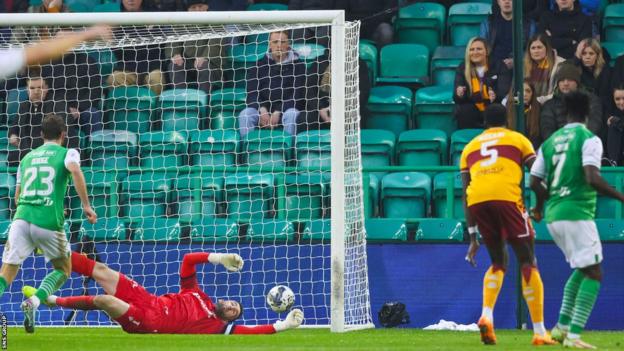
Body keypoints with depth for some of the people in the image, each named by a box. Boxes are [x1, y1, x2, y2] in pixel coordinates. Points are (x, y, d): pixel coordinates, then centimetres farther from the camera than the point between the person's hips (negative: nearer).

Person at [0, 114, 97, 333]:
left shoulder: (28, 157, 24)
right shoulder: (67, 153, 9)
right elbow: (75, 171, -14)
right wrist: (86, 205, -12)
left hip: (21, 219, 3)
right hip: (49, 222, -3)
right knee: (63, 269, 18)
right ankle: (33, 302, -7)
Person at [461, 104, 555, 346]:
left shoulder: (470, 147, 29)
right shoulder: (517, 139, 22)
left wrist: (473, 237, 25)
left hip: (476, 201, 3)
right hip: (507, 197, -3)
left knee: (498, 262, 21)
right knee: (528, 264, 6)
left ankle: (486, 315, -2)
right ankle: (540, 332, 1)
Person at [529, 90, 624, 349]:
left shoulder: (550, 142, 12)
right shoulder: (589, 139, -7)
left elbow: (535, 182, 11)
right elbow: (592, 179, -20)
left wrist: (541, 206, 31)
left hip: (554, 215, 7)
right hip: (577, 214, -7)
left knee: (582, 269, 23)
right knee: (593, 273, -3)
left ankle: (562, 326, 17)